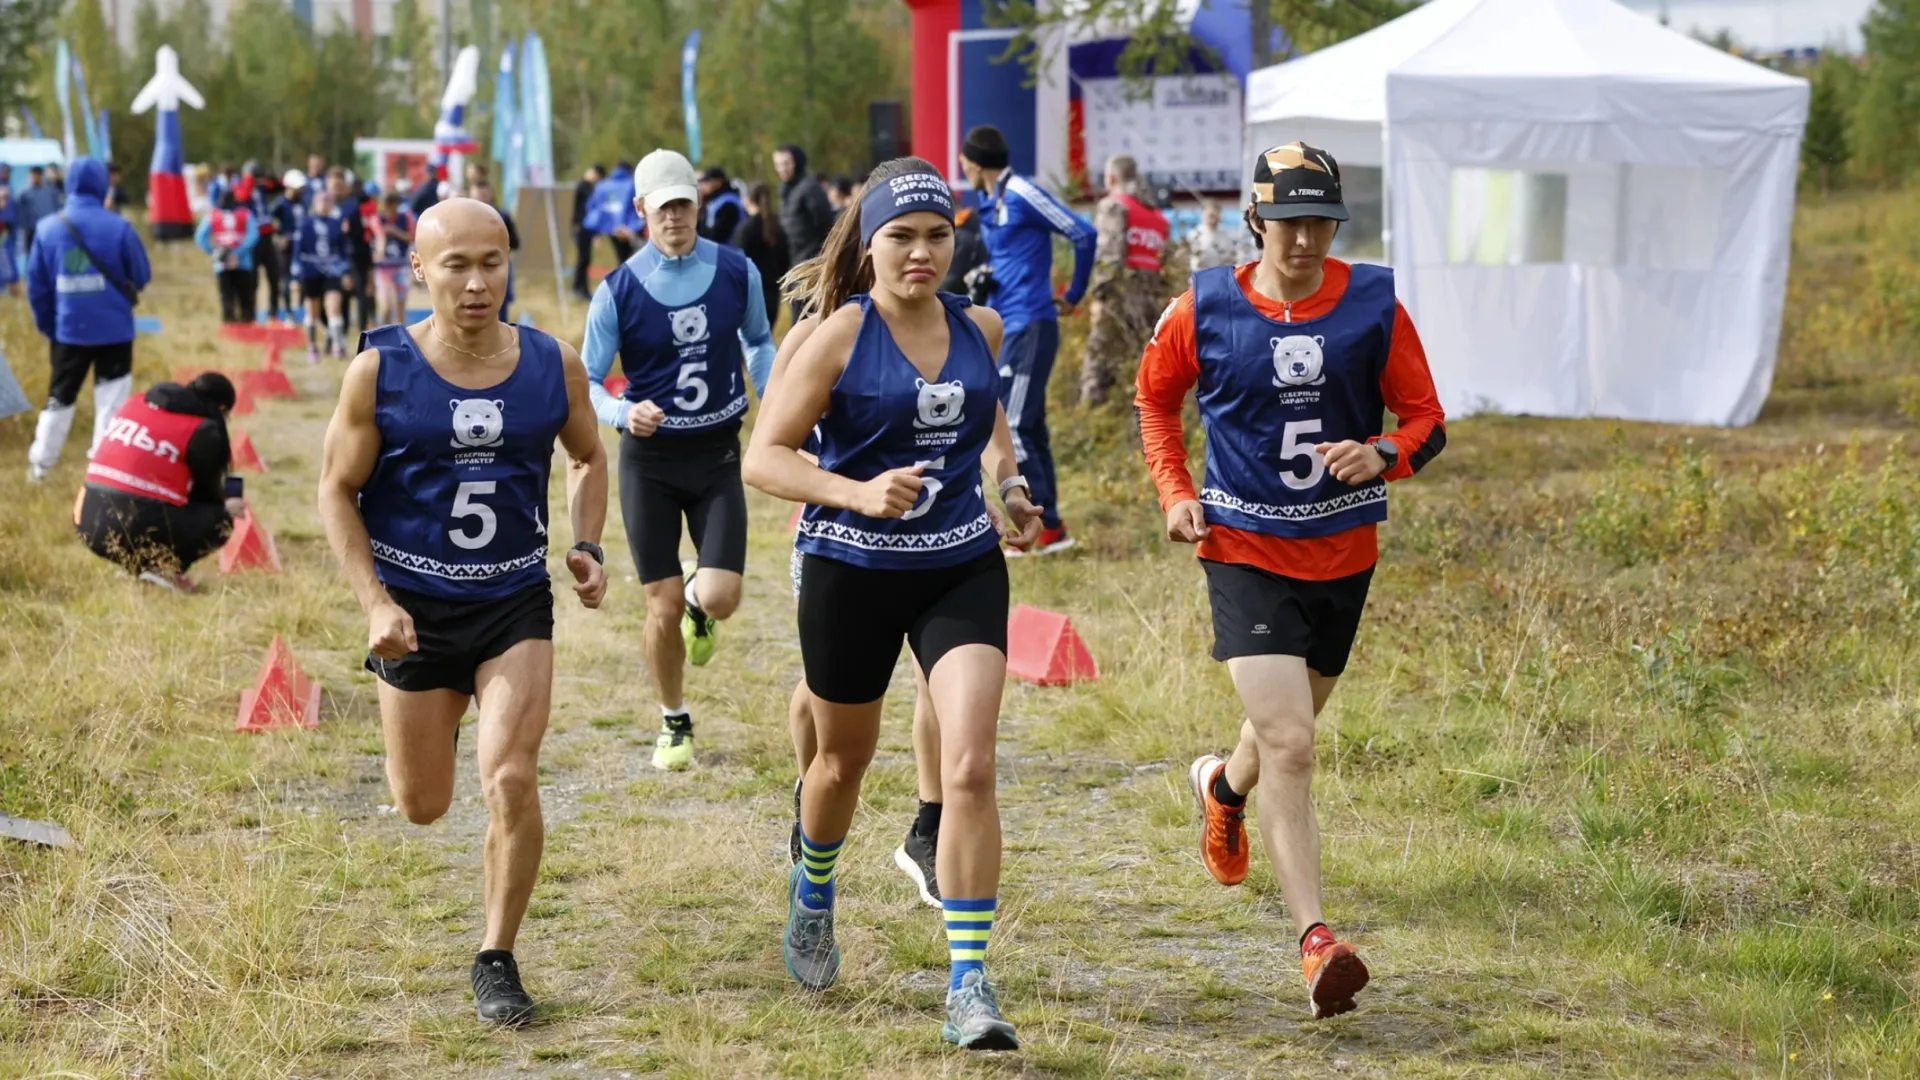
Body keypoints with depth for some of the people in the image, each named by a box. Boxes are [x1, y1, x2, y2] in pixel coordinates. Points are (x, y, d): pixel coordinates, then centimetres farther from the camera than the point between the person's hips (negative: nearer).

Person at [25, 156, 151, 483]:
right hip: (114, 329, -3)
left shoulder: (47, 227, -3)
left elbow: (37, 286, 3)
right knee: (112, 400, 7)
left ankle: (40, 464, 22)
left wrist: (48, 328, 14)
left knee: (59, 396, 18)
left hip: (68, 330, 3)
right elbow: (141, 276, -3)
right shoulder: (118, 226, -12)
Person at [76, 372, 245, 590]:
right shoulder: (203, 431, -2)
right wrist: (226, 505, 32)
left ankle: (137, 562, 13)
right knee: (221, 520, 12)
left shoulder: (136, 404, 18)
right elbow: (205, 493, 9)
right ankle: (162, 567, -6)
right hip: (143, 529, -7)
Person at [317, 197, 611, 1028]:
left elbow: (588, 459, 13)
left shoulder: (553, 367, -6)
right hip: (414, 607, 0)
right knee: (422, 806, 12)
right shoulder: (380, 371, -12)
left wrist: (586, 546, -3)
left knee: (511, 782, -15)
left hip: (516, 603, 0)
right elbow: (338, 491, -5)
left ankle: (496, 960, 3)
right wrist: (375, 603, -14)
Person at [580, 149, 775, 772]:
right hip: (649, 459, -1)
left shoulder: (737, 272, -3)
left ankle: (697, 601, 27)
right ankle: (673, 722, 23)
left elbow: (759, 343, 15)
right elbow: (587, 381, -4)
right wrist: (625, 413, -24)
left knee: (719, 598, -12)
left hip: (719, 453, 1)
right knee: (663, 608, 0)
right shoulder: (618, 290, -9)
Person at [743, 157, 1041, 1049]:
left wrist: (1008, 482, 6)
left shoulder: (979, 327, 2)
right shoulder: (840, 337, -12)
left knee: (970, 768, -14)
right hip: (852, 573, -2)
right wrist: (857, 493, -27)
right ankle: (811, 901, 50)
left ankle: (969, 986, -11)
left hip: (963, 569, 2)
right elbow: (763, 457, -13)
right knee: (843, 762, 17)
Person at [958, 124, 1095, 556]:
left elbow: (1083, 234, -13)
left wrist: (1073, 295, -5)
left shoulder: (1021, 194, -13)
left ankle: (1047, 527, -8)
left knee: (1012, 428, -11)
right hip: (1007, 325, 9)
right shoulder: (987, 201, 14)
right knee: (1028, 427, 10)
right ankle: (1046, 526, 14)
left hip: (1029, 325, -9)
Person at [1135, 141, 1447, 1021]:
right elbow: (1154, 394, 12)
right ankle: (1316, 941, -18)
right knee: (1289, 747, -17)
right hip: (1245, 551, -3)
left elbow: (1426, 419, 1)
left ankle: (1223, 787, 60)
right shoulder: (1206, 310, -6)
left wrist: (1383, 455, -21)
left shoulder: (1373, 303, -4)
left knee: (1287, 728, 23)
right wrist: (1174, 493, 1)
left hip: (1344, 551, 3)